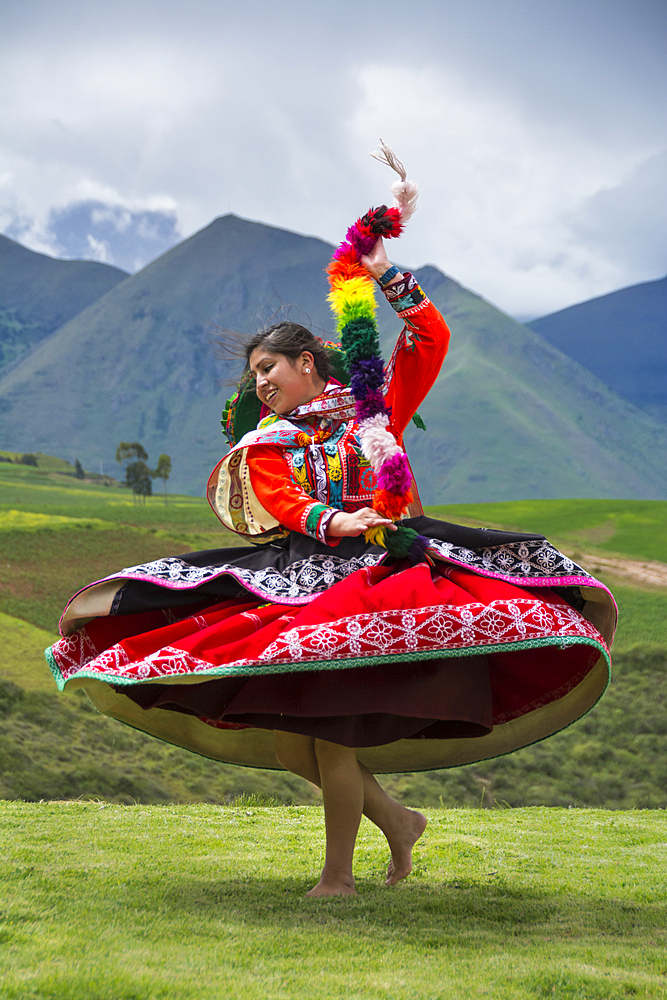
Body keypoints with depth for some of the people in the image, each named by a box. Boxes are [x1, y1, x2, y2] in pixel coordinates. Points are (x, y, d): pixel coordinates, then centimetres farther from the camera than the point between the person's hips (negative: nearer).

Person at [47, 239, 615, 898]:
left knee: (333, 730, -15)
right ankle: (395, 820, 14)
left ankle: (338, 874, 1)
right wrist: (333, 522, -23)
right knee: (282, 734, -6)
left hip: (379, 569, -4)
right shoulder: (263, 442, 15)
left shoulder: (377, 404, 12)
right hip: (299, 577, 4)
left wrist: (389, 278, 6)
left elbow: (432, 339, 10)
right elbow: (279, 501, -4)